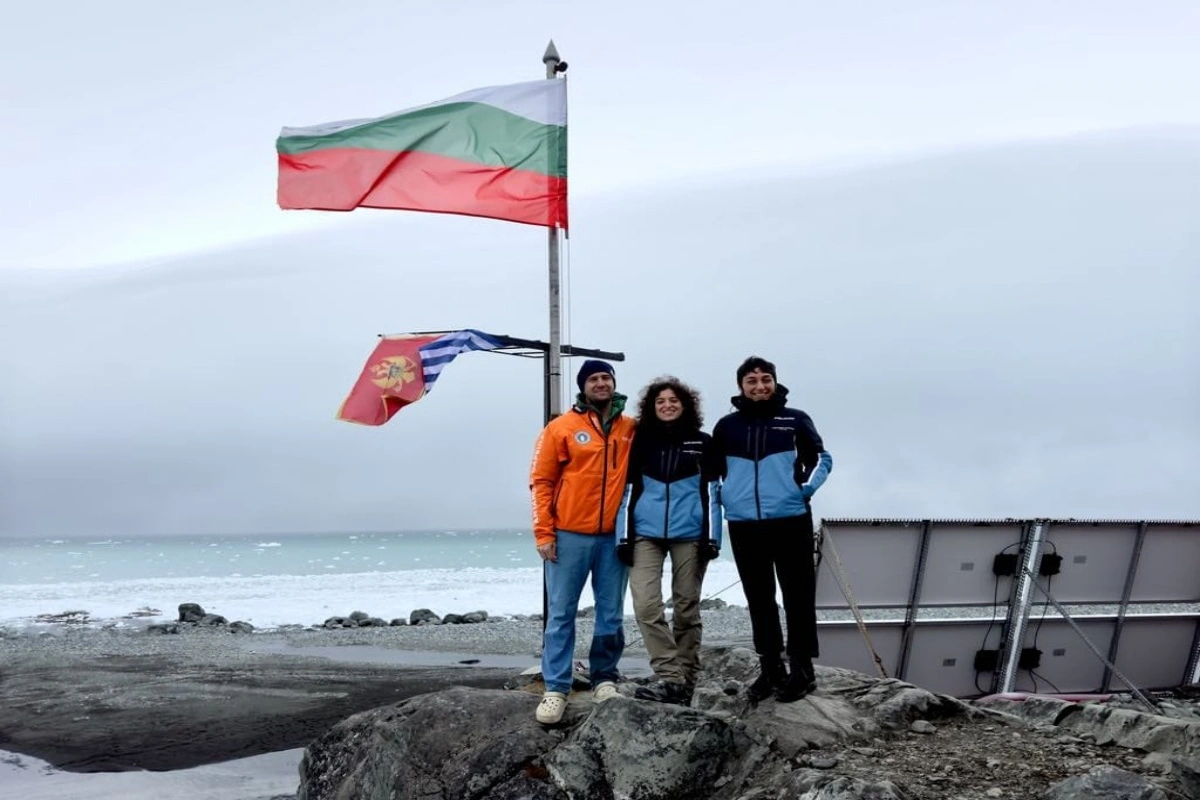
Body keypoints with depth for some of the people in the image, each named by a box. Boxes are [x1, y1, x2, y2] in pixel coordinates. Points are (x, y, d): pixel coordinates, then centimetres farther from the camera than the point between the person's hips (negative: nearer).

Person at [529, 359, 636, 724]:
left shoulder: (632, 429, 7)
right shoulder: (562, 428, 0)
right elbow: (541, 481, -2)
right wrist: (544, 532, -7)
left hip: (615, 536, 2)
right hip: (569, 535, -2)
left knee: (611, 615, 8)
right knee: (561, 615, 0)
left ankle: (605, 679, 21)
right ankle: (556, 689, 4)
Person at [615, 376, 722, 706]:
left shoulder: (702, 444, 6)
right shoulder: (641, 443, 11)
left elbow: (710, 492, 4)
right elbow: (629, 491, 9)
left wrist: (711, 536, -5)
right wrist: (624, 536, 0)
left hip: (689, 534, -1)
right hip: (646, 534, 1)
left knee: (686, 608, 5)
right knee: (646, 605, -13)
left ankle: (685, 681, 13)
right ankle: (671, 678, -11)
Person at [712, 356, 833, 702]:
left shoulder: (795, 420, 2)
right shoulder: (727, 426, 8)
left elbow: (821, 458, 9)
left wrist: (807, 487, -6)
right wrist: (722, 495, 3)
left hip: (791, 520, -2)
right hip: (744, 524, 3)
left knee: (798, 595, 1)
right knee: (759, 599, 9)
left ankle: (802, 668, 9)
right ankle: (771, 668, 19)